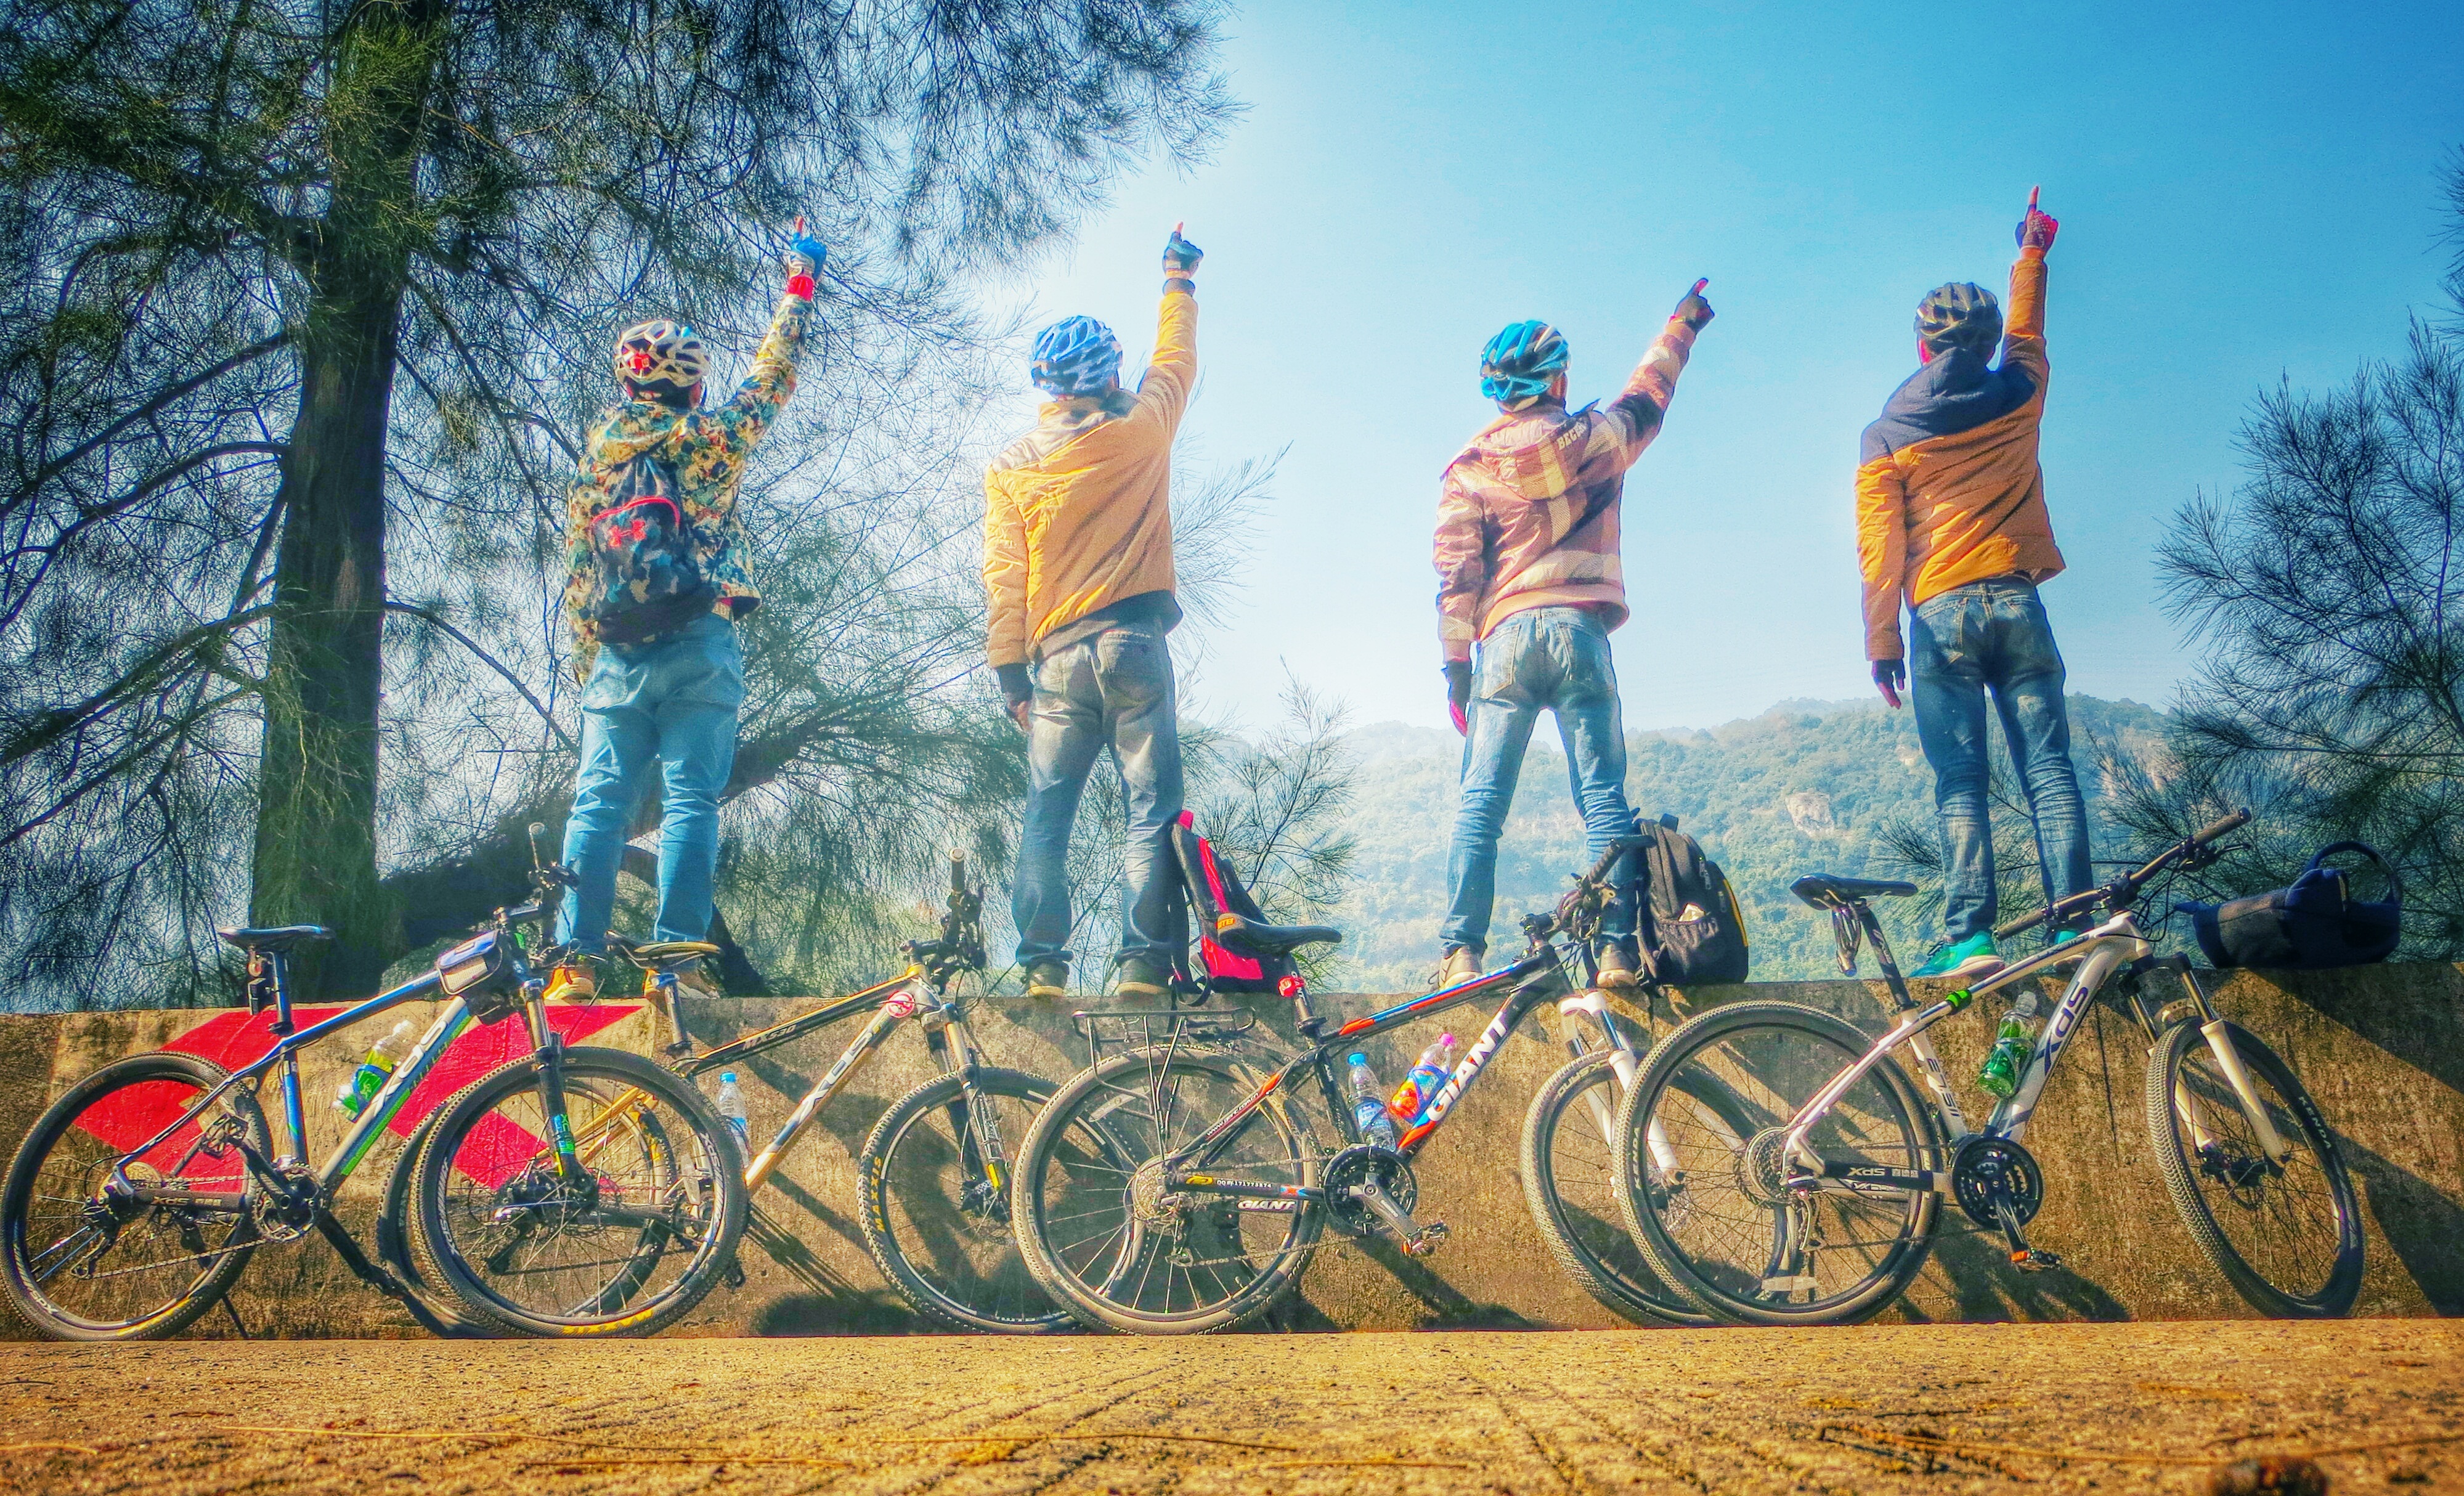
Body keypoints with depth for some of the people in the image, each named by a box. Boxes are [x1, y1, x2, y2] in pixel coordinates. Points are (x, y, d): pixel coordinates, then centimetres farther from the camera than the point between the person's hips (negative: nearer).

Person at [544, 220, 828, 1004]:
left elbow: (578, 573, 13)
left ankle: (577, 959, -3)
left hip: (617, 653, 4)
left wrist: (584, 663, 18)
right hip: (697, 647, -4)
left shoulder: (594, 456, 14)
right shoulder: (705, 438, 3)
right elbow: (772, 377, 16)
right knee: (691, 802, -4)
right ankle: (676, 957, -9)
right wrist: (800, 283, 27)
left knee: (597, 804, 3)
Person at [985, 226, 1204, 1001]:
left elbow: (1003, 579, 3)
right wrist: (1178, 280, 36)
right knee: (1151, 807, 0)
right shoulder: (1140, 431, 2)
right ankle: (1143, 961, -5)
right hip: (1135, 644, -2)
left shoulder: (1009, 467, 6)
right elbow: (1177, 359, 22)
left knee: (1046, 816, 7)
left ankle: (1041, 965, 4)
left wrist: (1011, 673, 8)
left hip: (1058, 655, 2)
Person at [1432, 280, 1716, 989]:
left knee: (1482, 798, 1)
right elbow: (1648, 395, 28)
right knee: (1602, 794, 1)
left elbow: (1456, 572, 1)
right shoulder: (1591, 437, 7)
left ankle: (1461, 950, -4)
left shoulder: (1468, 466, 6)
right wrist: (1681, 325, 43)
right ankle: (1619, 947, -4)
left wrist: (1455, 663, 4)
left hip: (1504, 638, 0)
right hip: (1579, 631, 0)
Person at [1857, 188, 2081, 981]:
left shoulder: (1886, 435, 3)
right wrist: (2031, 254, 47)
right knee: (2048, 766, 1)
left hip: (1940, 615, -2)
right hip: (2017, 604, 2)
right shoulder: (2018, 399, 9)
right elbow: (2026, 333, 32)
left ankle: (1970, 937, -10)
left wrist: (1882, 643, 3)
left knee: (1960, 780, -3)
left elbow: (1879, 547, -1)